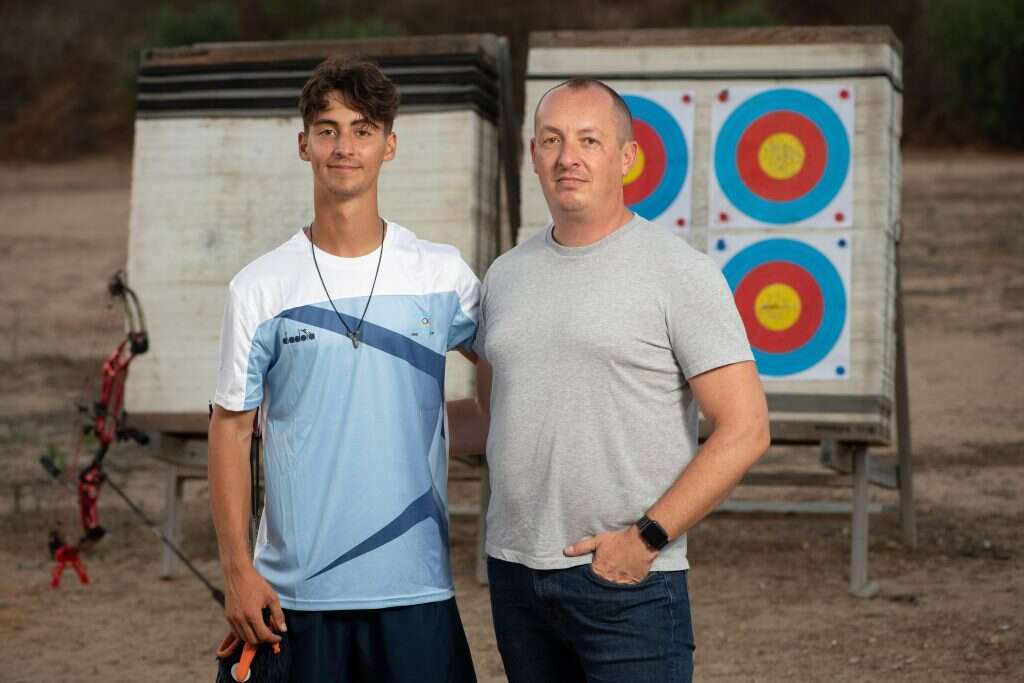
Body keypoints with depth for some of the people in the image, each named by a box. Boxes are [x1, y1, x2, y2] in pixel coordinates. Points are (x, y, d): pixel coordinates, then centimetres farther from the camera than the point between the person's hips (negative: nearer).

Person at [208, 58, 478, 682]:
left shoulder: (444, 275, 2)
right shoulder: (260, 288, 1)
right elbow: (232, 427, 4)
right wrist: (238, 567, -2)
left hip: (415, 585, 0)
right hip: (296, 590, 0)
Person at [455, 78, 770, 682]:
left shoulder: (682, 273, -6)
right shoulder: (506, 276, 12)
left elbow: (745, 430, -11)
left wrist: (647, 537, -15)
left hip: (628, 579, -6)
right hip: (515, 570, 6)